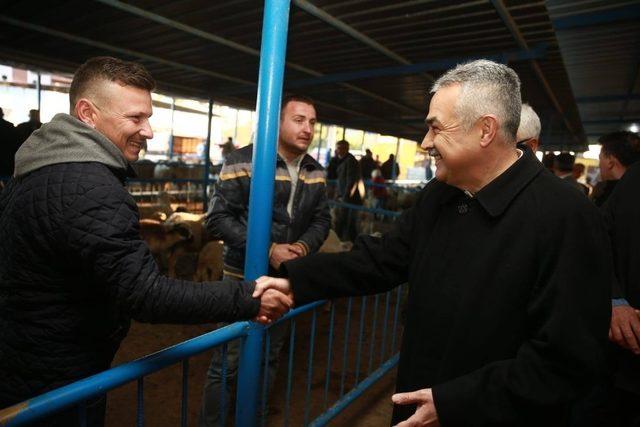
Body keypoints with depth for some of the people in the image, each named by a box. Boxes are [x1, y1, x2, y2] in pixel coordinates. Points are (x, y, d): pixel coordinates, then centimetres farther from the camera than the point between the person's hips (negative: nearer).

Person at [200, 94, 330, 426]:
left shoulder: (315, 172, 4)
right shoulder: (243, 162, -13)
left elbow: (321, 220, 9)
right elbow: (217, 217, -14)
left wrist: (304, 246, -13)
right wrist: (267, 250, -21)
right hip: (245, 277, -5)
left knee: (270, 358, 20)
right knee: (227, 362, 5)